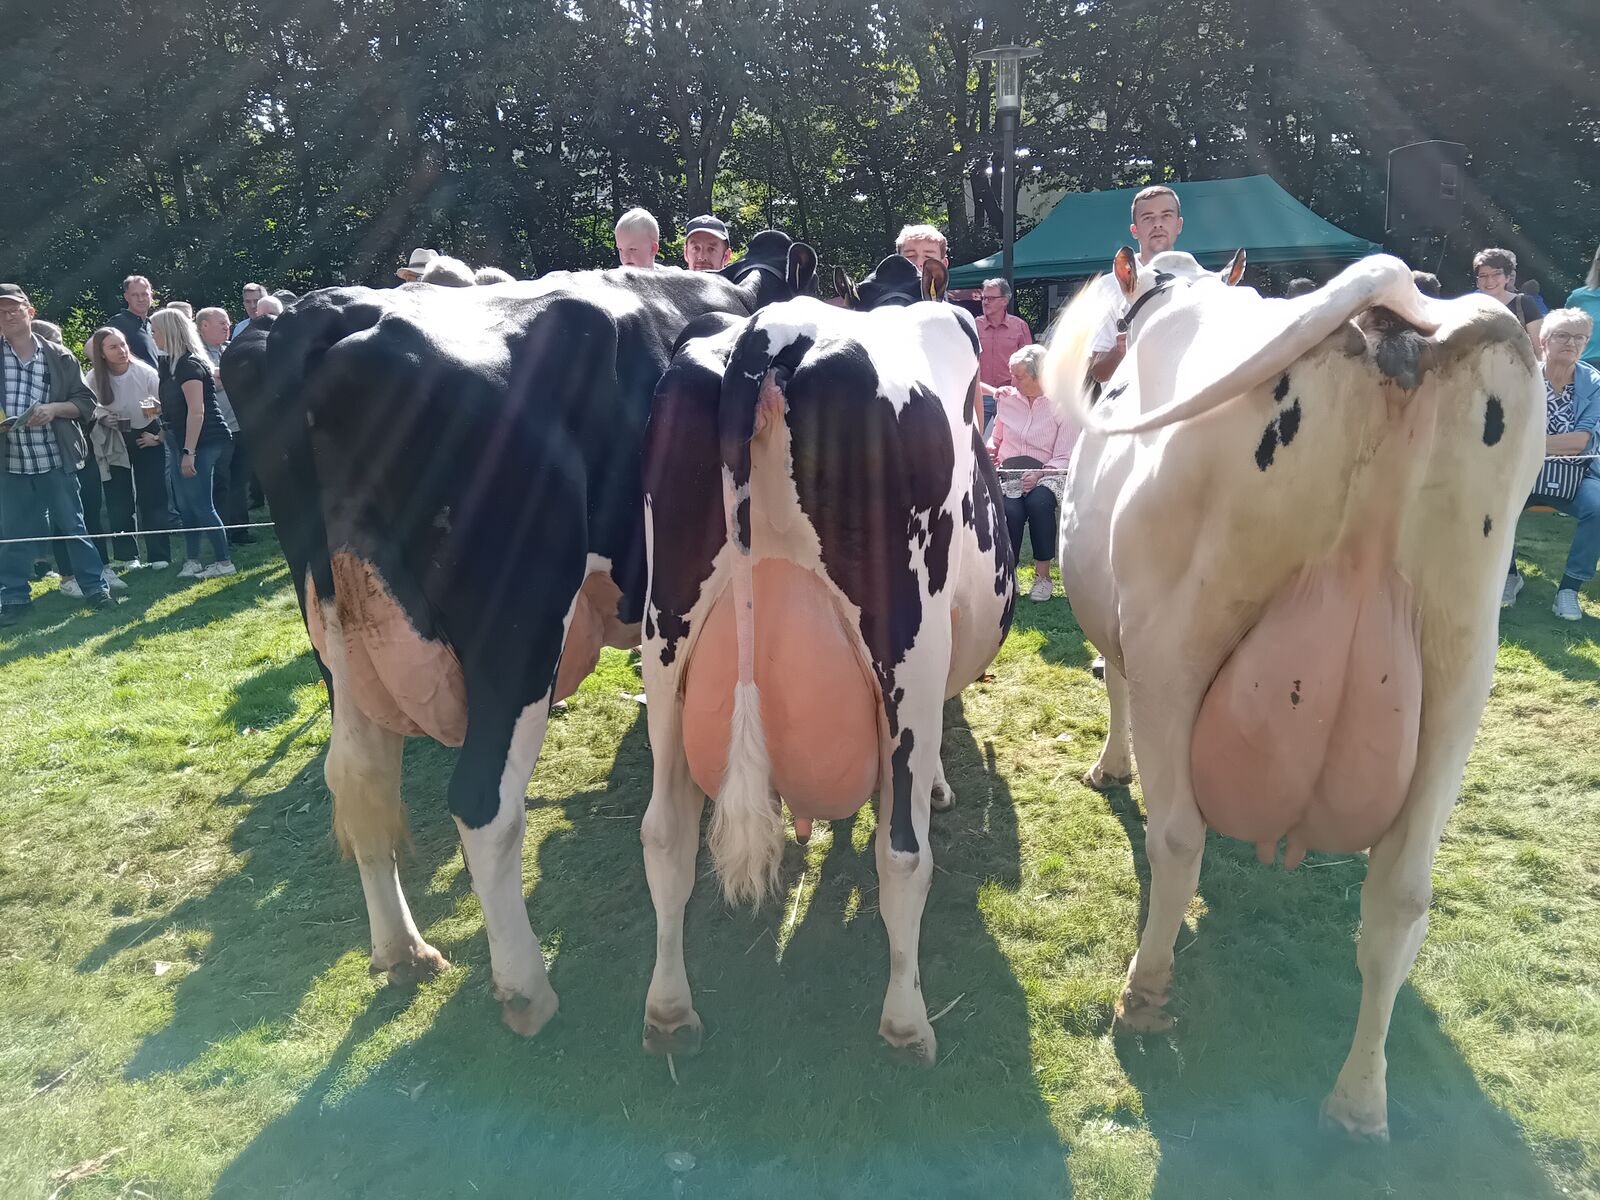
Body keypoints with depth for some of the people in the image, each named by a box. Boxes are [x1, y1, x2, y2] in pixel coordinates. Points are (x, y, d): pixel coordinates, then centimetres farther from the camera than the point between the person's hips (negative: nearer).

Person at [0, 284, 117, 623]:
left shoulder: (58, 356, 2)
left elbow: (86, 402, 4)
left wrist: (53, 408, -13)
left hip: (55, 459, -1)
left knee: (73, 526, 7)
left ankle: (95, 587, 16)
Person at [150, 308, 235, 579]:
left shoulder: (189, 364, -15)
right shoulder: (173, 363, 13)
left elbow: (196, 411, -21)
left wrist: (189, 452, -24)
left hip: (202, 442, -10)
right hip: (182, 442, 10)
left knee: (200, 504, -7)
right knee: (186, 506, 11)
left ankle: (223, 561, 0)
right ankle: (192, 561, 17)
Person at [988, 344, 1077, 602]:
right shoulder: (1006, 399, 9)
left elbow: (1063, 458, -5)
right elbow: (996, 438, 23)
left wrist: (1039, 475, -22)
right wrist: (986, 451, 0)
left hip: (1046, 475, -2)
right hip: (1009, 472, 2)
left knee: (1039, 502, -36)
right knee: (1012, 510, -31)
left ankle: (1043, 574, -20)